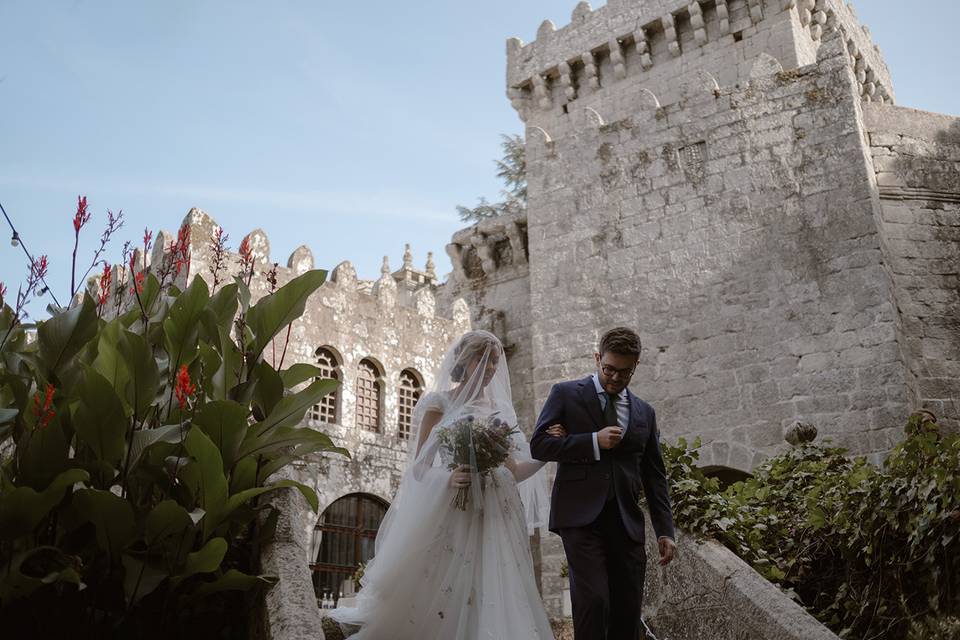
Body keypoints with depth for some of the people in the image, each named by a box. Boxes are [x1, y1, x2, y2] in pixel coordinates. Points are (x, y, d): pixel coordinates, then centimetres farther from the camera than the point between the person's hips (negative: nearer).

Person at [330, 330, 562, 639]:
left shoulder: (499, 409, 15)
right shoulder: (439, 403, 3)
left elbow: (512, 472, 12)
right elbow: (418, 468, 0)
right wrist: (448, 478, -19)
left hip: (495, 521, 4)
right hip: (451, 518, -4)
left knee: (493, 607, -1)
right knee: (440, 606, -7)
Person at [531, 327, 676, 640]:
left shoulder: (645, 413, 17)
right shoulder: (566, 394, 6)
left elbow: (655, 477, 17)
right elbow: (538, 444, -3)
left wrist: (665, 531, 9)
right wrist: (594, 441, -11)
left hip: (626, 522, 4)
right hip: (581, 517, -4)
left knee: (629, 611, 2)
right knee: (593, 601, -16)